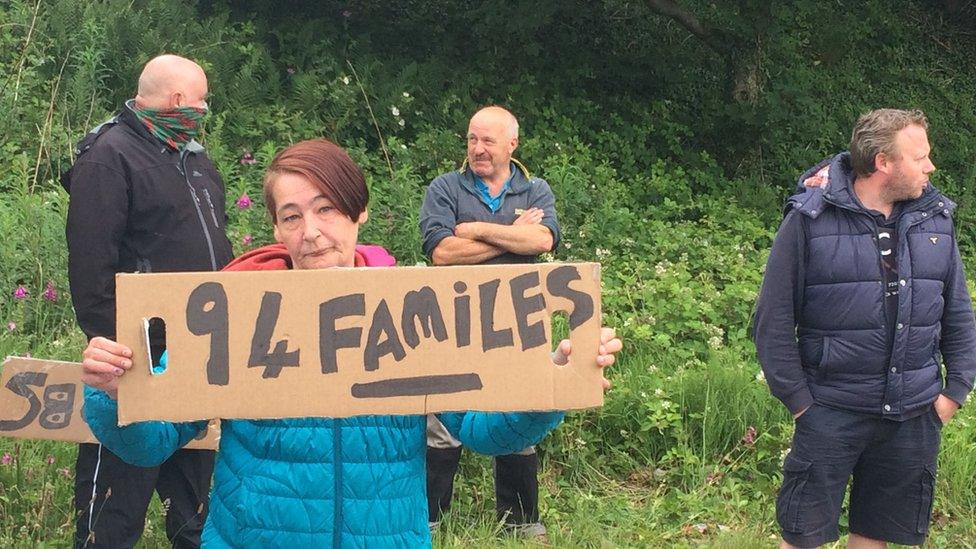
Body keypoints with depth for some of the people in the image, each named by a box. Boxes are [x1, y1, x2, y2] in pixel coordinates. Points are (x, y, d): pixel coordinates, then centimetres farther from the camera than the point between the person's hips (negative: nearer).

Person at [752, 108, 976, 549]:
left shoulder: (936, 219, 5)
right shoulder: (809, 220, -10)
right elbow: (773, 321, -7)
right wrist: (797, 398, -8)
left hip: (916, 415, 4)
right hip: (830, 413, -4)